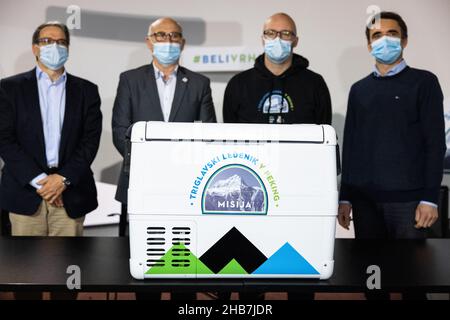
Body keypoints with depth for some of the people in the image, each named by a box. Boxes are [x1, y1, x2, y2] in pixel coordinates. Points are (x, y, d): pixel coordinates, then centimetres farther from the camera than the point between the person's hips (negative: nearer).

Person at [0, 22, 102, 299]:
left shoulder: (86, 90, 11)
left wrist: (63, 178, -10)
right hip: (26, 191, -1)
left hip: (71, 193, 1)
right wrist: (39, 180, -11)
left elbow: (91, 139, 2)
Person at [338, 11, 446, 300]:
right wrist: (345, 198, 9)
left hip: (407, 198, -3)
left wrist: (430, 198, -10)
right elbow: (350, 147, 13)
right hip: (365, 200, 3)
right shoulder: (359, 90, 14)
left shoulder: (423, 82, 3)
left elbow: (435, 144, -3)